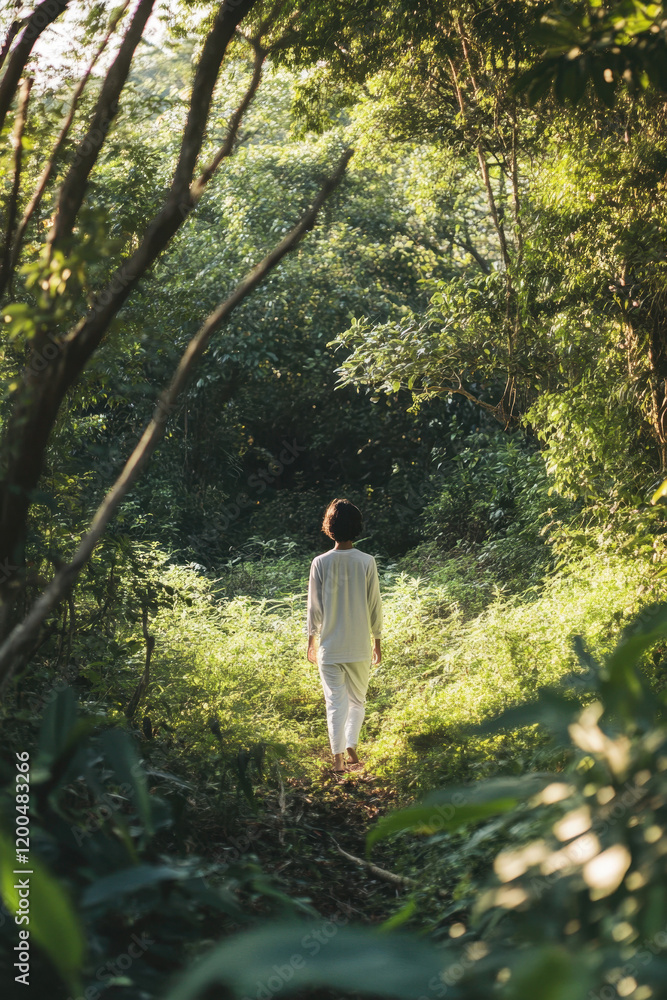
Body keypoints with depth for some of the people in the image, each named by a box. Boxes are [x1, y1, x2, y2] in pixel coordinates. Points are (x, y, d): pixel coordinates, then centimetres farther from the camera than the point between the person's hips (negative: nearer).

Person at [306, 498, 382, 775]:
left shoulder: (320, 563, -7)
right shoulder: (367, 562, -7)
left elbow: (314, 608, -2)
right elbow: (374, 606, -1)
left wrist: (312, 642, 10)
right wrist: (377, 643, 10)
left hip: (329, 646, 0)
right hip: (360, 646, 0)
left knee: (336, 703, 4)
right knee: (357, 700, 17)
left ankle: (338, 759, 0)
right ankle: (351, 748, 6)